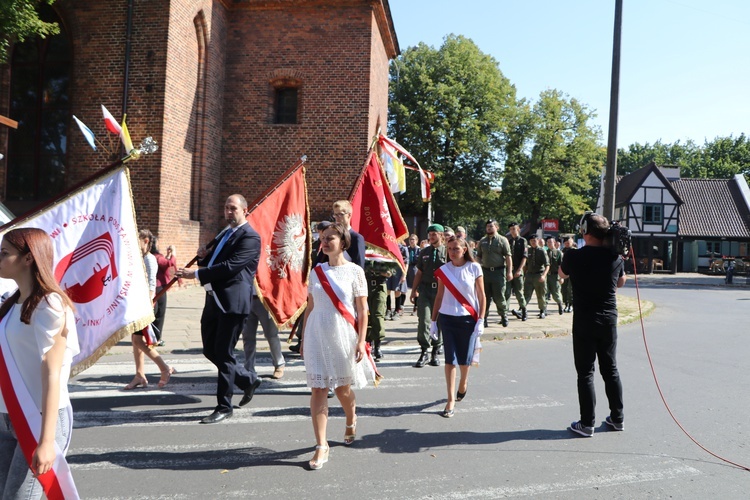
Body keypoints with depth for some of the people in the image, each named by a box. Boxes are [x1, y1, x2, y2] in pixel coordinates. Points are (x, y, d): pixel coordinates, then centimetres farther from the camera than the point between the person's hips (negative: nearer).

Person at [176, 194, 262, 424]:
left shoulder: (250, 237, -10)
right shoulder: (223, 235, 20)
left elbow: (230, 266, -20)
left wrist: (197, 274, -21)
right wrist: (204, 257, 2)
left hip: (232, 302, -9)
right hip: (213, 300, 9)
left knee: (223, 353, -3)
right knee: (210, 350, 13)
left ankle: (224, 407, 10)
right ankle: (248, 380, 31)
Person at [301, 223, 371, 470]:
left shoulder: (354, 271, -4)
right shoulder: (316, 272, 6)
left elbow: (362, 310, -5)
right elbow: (309, 308, 10)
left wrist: (361, 340, -10)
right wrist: (304, 338, 10)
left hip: (343, 335, -2)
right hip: (317, 334, 3)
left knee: (342, 388, 11)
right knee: (318, 388, -1)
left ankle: (351, 421, 43)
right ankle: (321, 446, 6)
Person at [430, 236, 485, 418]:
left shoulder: (474, 268, -3)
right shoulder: (443, 270, 2)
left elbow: (482, 296, -1)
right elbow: (439, 297, 8)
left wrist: (481, 320, -8)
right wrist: (433, 321, 6)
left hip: (468, 319, -1)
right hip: (447, 318, 1)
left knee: (465, 359, 7)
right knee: (450, 359, -1)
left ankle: (463, 382, 39)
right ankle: (451, 400, 5)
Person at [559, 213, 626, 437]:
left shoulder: (574, 256, -12)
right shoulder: (615, 257, -2)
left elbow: (562, 274, 10)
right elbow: (621, 282, 16)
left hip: (584, 321, -4)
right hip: (609, 320, 4)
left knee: (585, 372, 3)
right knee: (610, 369, 16)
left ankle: (587, 423, 7)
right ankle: (617, 418, 26)